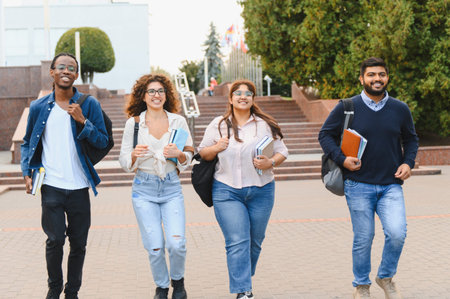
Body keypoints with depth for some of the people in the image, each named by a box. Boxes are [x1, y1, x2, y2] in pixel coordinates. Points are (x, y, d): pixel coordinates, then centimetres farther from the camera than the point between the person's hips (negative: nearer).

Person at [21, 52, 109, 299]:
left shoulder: (89, 105, 3)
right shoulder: (39, 107, 6)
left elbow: (103, 142, 1)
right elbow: (27, 143, 15)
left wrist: (82, 121, -13)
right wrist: (27, 173, 2)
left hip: (79, 188, 1)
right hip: (51, 186, -1)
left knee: (78, 243, 8)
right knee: (55, 241, -6)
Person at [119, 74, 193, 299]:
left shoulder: (178, 121, 4)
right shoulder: (133, 123, 2)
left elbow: (189, 156, 9)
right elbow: (124, 161, 5)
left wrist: (179, 153, -13)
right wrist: (134, 155, -17)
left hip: (172, 188, 1)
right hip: (144, 189, 0)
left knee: (177, 244, -12)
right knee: (154, 247, -4)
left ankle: (178, 280, 20)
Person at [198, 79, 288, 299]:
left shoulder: (265, 125, 5)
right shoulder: (218, 125, 7)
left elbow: (282, 152, 7)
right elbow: (202, 153, 11)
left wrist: (270, 163, -14)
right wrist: (216, 148, -10)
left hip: (261, 191, 2)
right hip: (227, 191, -1)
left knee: (254, 241, 11)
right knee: (237, 242, -11)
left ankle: (244, 279, 33)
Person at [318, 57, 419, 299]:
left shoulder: (400, 109, 6)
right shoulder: (347, 107, -2)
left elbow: (410, 139, 20)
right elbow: (325, 135, 5)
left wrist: (408, 162, 2)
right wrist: (341, 159, -10)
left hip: (391, 185, 2)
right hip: (358, 185, -1)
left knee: (397, 234, -14)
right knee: (363, 239, 4)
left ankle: (386, 277, 12)